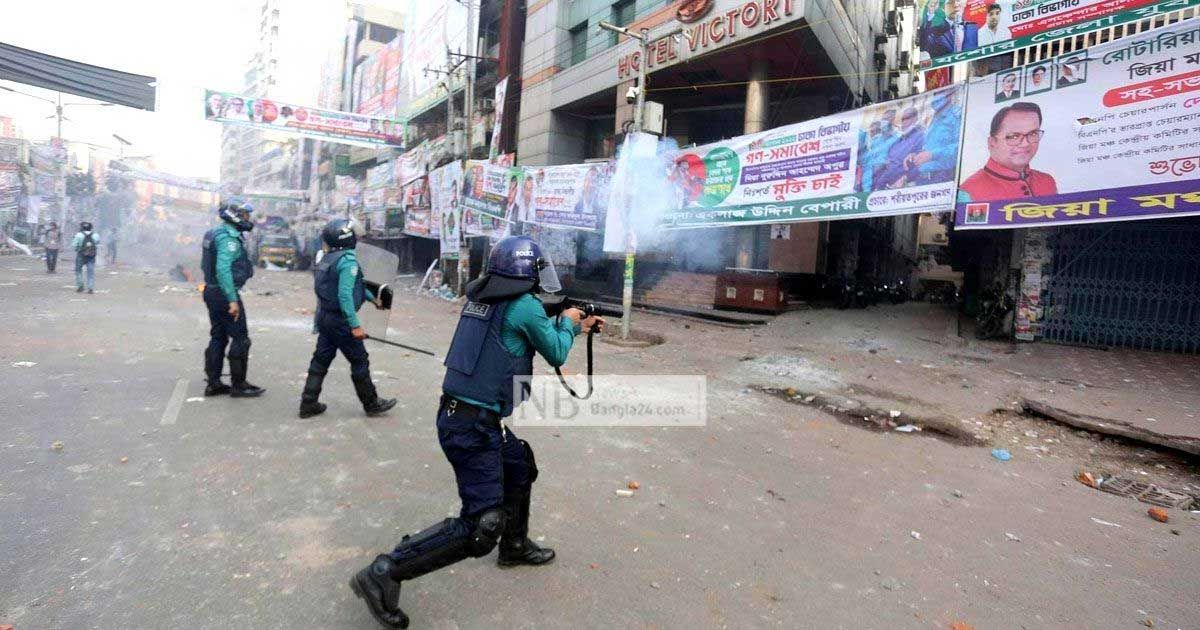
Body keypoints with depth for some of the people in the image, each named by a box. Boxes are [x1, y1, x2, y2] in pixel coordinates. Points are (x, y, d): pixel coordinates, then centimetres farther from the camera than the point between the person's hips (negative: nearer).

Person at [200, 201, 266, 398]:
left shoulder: (216, 234, 14)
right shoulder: (229, 238, -18)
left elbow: (206, 265, 21)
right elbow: (223, 270, -27)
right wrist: (232, 300, -28)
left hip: (212, 291, 10)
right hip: (225, 294, -10)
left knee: (218, 337, 14)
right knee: (240, 339, -2)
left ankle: (213, 384, 20)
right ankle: (239, 385, 5)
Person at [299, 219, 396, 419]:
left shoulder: (328, 258, 10)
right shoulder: (348, 260, -19)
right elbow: (345, 295, -26)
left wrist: (373, 298, 32)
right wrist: (355, 325, -24)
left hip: (324, 317, 9)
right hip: (340, 321, -8)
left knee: (321, 359, 14)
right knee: (359, 361, 4)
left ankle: (308, 404, 18)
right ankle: (371, 404, 16)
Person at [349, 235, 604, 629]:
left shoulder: (480, 296, 9)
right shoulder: (525, 306, -17)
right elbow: (556, 354, -2)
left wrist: (577, 326, 30)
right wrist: (567, 322, 18)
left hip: (459, 416, 10)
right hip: (474, 427, -10)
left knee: (521, 466, 28)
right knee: (480, 529, -3)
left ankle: (515, 546, 46)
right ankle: (382, 576, 1)